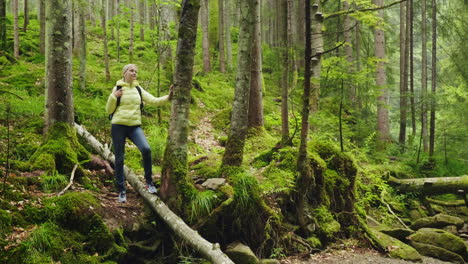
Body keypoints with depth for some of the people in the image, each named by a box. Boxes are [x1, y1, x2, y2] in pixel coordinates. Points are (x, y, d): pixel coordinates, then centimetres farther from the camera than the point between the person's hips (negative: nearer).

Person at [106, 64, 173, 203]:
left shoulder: (138, 89, 11)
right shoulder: (117, 88, 3)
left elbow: (154, 101, 3)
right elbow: (109, 110, 2)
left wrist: (168, 97, -13)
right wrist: (113, 97, -14)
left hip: (135, 126, 2)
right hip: (119, 126, -1)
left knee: (146, 149, -24)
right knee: (119, 159, 2)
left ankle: (149, 181, -7)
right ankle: (121, 190, 15)